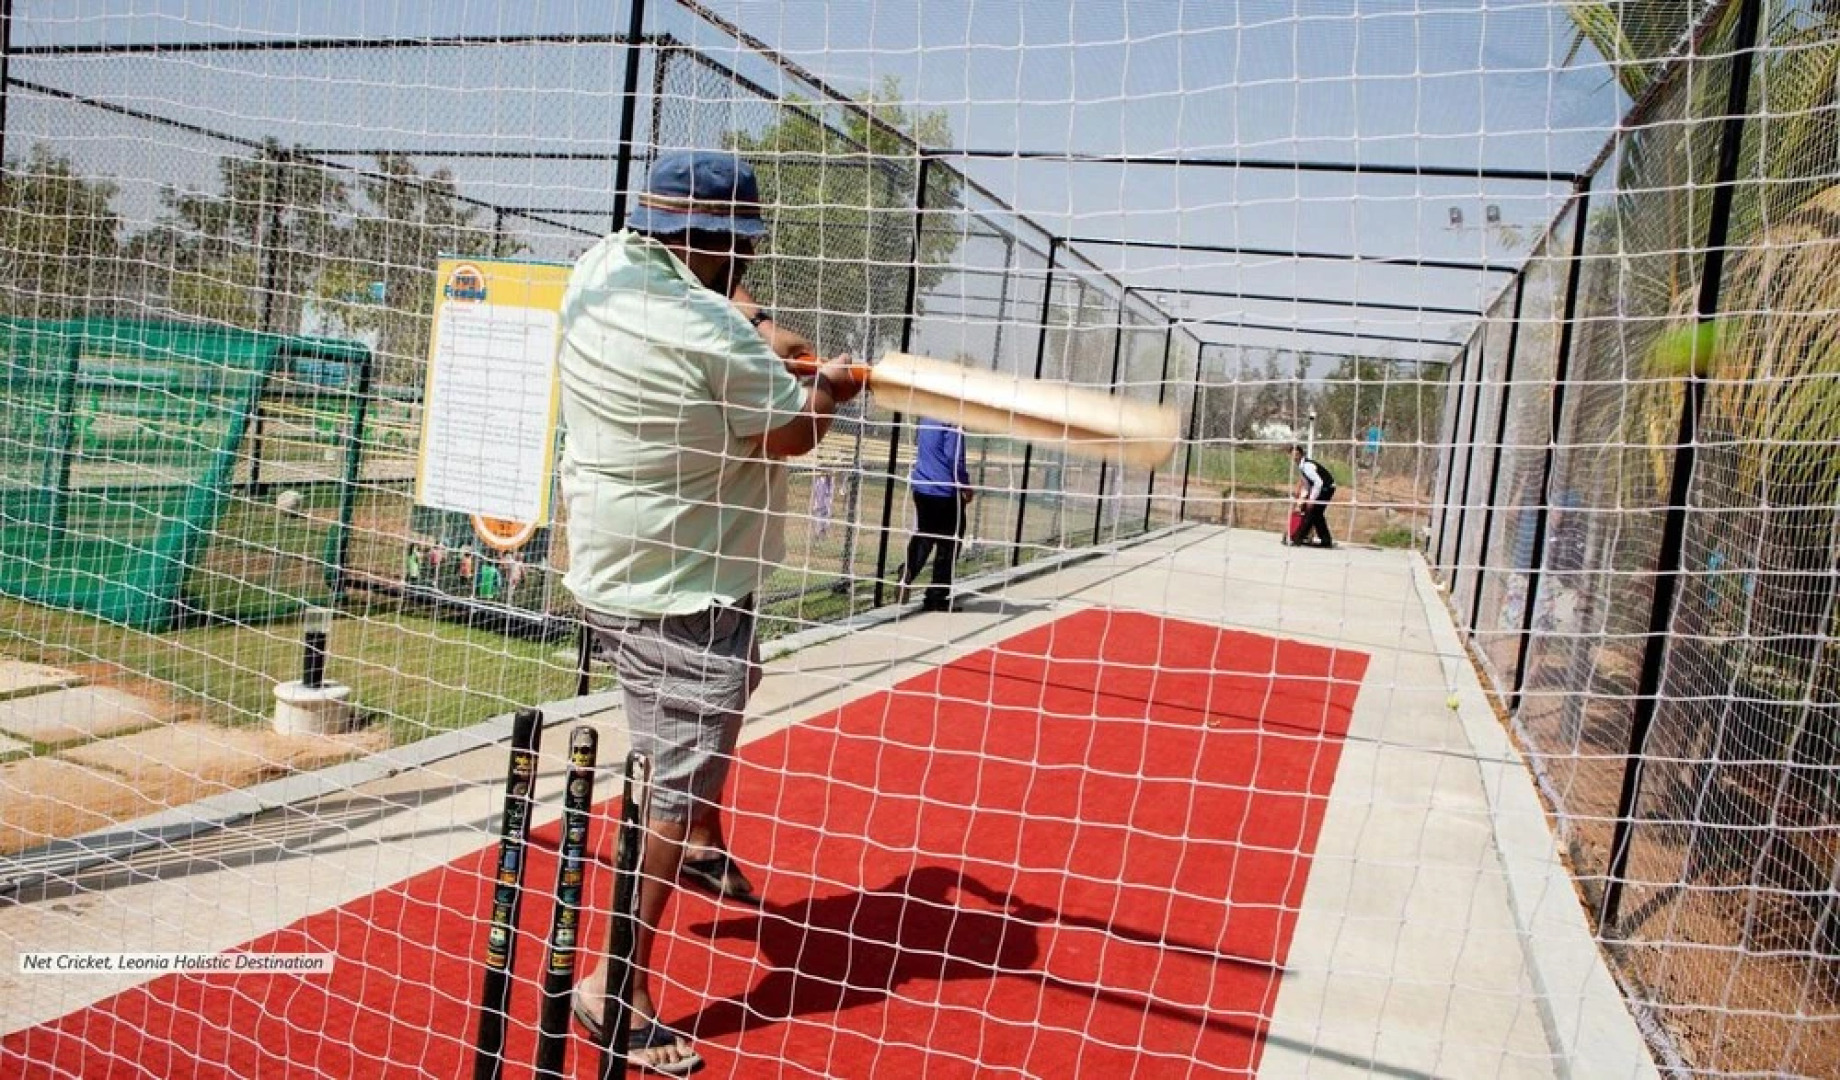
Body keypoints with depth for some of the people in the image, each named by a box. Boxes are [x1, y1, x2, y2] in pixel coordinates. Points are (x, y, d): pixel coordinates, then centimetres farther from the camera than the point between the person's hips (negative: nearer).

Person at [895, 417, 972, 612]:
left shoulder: (927, 417, 9)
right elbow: (954, 458, -19)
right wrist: (965, 485, -7)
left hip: (921, 487, 7)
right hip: (945, 491, -7)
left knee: (922, 537, 19)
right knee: (948, 544, 4)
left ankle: (908, 572, -7)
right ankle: (936, 599, 8)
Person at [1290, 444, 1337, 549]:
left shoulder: (1307, 465, -22)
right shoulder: (1301, 466, 8)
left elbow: (1319, 482, -28)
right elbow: (1306, 486, 14)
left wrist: (1311, 500, -25)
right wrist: (1300, 502, 8)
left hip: (1326, 488, -10)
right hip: (1322, 488, 10)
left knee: (1311, 512, -10)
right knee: (1317, 514, 12)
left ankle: (1297, 538, -9)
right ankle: (1326, 540, 19)